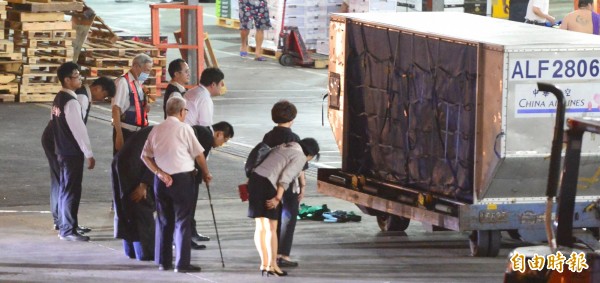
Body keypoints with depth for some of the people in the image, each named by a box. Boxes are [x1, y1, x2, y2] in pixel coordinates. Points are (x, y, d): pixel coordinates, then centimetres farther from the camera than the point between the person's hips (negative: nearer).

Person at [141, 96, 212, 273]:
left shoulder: (156, 130, 5)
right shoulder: (184, 129, -7)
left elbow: (145, 156, 2)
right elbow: (199, 154, -3)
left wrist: (159, 173, -1)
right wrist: (206, 174, 11)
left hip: (162, 180, 5)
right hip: (182, 178, -5)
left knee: (163, 220, 13)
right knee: (182, 222, 0)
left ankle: (163, 261, 18)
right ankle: (182, 263, -2)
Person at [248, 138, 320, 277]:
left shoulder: (284, 148, 23)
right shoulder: (300, 157, -1)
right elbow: (285, 178, -12)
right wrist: (277, 198, -16)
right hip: (267, 184, -7)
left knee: (261, 227, 9)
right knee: (272, 228, 2)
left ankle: (264, 264, 8)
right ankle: (272, 265, 3)